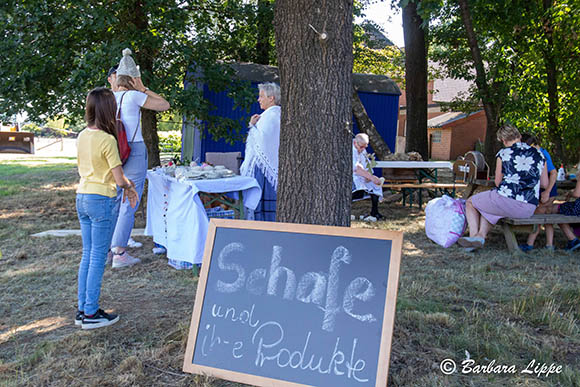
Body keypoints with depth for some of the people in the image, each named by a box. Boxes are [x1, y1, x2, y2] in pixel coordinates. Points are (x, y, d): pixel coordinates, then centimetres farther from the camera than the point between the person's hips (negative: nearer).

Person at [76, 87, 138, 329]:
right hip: (102, 200, -8)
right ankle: (91, 314, 9)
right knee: (98, 257, 1)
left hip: (82, 197, 8)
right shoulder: (107, 140, -17)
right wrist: (129, 185, 6)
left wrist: (124, 184, 13)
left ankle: (82, 310, 21)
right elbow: (119, 180, -17)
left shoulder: (82, 136, 6)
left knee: (87, 255, 15)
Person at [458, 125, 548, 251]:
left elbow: (498, 183, 4)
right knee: (488, 208, 33)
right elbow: (545, 184, 16)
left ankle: (474, 235, 7)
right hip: (529, 209, 6)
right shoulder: (539, 154, 10)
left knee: (470, 202, 22)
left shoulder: (503, 154, -2)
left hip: (506, 200, -5)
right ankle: (481, 235, 12)